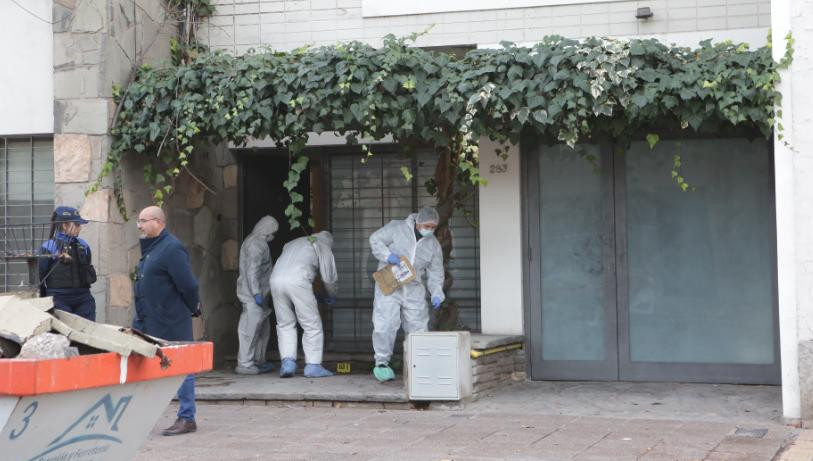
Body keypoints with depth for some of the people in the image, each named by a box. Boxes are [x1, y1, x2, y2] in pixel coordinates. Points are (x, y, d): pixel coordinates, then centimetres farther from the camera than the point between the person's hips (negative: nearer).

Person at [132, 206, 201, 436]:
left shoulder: (172, 249, -16)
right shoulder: (150, 248, 15)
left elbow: (188, 285, -18)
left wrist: (193, 309, -5)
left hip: (171, 323, -10)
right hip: (148, 322, 10)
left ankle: (186, 419, 7)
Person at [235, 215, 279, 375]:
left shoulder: (258, 242, 19)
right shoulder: (255, 244, -14)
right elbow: (252, 271, -21)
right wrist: (257, 293, -24)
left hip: (259, 295, 11)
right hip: (253, 295, -11)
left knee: (263, 328, 15)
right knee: (251, 328, -8)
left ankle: (259, 361, 22)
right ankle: (244, 364, -6)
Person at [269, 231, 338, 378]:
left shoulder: (293, 243, 34)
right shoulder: (324, 247, 19)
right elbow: (329, 277, 16)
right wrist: (332, 296, 36)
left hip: (276, 279, 5)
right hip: (297, 281, -5)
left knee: (285, 324, 16)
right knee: (312, 325, 6)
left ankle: (287, 362, 5)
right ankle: (313, 365, 4)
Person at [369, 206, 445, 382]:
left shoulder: (433, 244, 1)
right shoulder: (397, 228, -9)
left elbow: (435, 272, 5)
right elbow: (375, 239, -5)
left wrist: (437, 294, -9)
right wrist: (388, 256, -21)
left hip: (413, 289, 4)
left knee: (418, 326, 3)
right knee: (386, 324, -14)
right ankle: (381, 363, -7)